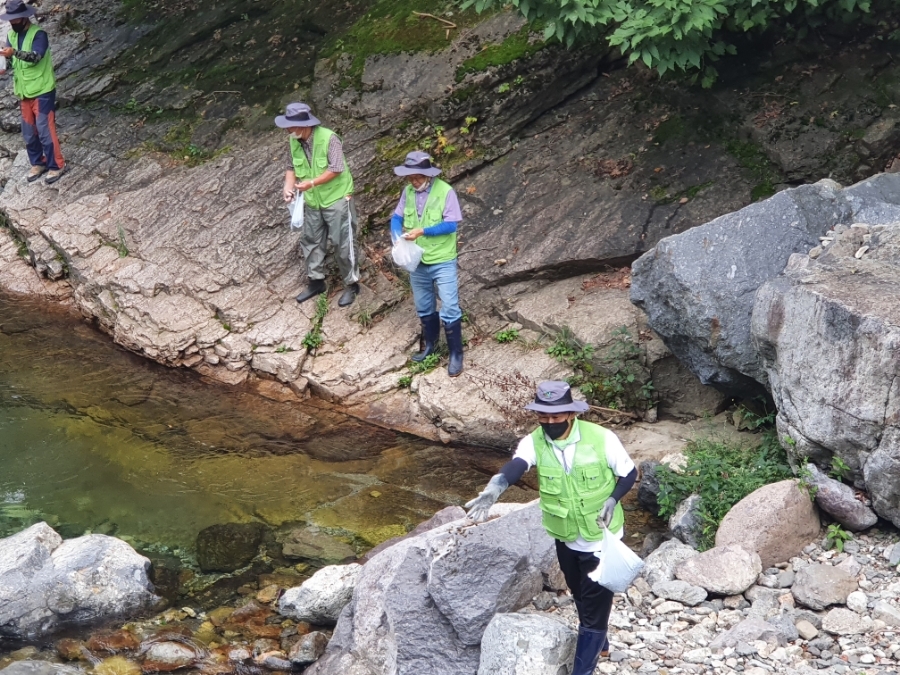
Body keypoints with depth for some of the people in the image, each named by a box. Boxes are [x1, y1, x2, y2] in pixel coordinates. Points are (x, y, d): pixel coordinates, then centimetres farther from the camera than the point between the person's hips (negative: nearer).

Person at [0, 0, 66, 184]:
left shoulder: (38, 34, -15)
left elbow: (36, 56, -29)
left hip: (42, 91, -7)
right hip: (24, 92, 7)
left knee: (45, 130, -6)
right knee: (29, 133, 11)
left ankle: (56, 166, 4)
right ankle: (37, 163, 26)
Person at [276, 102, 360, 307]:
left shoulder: (329, 138, -23)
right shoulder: (294, 141, -4)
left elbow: (336, 169, -24)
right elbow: (292, 167, 6)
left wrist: (312, 183, -26)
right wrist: (288, 186, -12)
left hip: (337, 199, -7)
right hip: (311, 201, 7)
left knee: (342, 242, -1)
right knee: (310, 241, 13)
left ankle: (352, 284, 12)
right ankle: (316, 281, 29)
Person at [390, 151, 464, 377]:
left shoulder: (445, 191, -16)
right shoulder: (408, 191, -1)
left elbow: (451, 224, -18)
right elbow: (397, 217, 6)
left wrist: (422, 231, -25)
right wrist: (397, 236, -15)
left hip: (443, 262, -5)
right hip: (417, 262, 5)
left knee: (449, 309, -5)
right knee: (423, 307, 19)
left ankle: (456, 354, 7)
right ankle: (430, 344, 38)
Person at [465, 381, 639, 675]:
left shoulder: (601, 438, -21)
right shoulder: (535, 442, -16)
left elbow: (629, 473, -8)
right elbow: (516, 465, -37)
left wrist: (612, 500, -26)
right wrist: (495, 488, -58)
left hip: (602, 538, -4)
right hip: (565, 538, 4)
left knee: (595, 601, 4)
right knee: (581, 596, 25)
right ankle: (599, 642, 52)